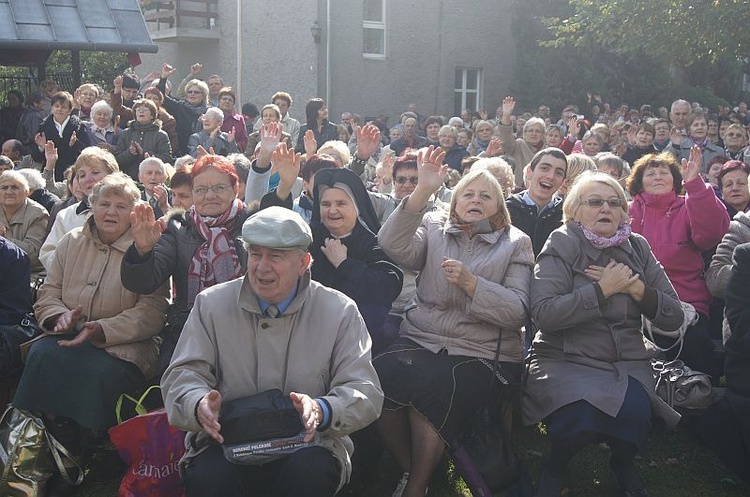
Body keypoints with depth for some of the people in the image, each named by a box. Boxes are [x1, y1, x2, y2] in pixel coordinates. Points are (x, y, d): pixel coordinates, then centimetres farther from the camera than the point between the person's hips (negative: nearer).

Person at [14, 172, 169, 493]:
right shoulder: (71, 243, 14)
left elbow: (151, 312, -11)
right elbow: (48, 294, 16)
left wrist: (101, 330, -22)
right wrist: (61, 316, -8)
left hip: (123, 345, -4)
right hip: (70, 336, 4)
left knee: (101, 373, -36)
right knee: (42, 356, -30)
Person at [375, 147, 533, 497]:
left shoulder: (515, 243, 8)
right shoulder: (435, 227, 13)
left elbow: (517, 311, -3)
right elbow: (394, 246, -10)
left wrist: (470, 283, -17)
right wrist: (423, 191, -20)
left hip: (482, 352, -2)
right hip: (421, 338, 2)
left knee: (432, 387, -32)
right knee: (379, 375, -28)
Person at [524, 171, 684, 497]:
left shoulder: (637, 248, 9)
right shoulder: (562, 246, -5)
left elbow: (674, 317, 7)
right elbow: (543, 314, -20)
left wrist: (637, 288, -10)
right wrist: (603, 289, -18)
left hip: (628, 361, 4)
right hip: (567, 360, -3)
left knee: (634, 412, -27)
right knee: (581, 413, -32)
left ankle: (623, 464, 9)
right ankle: (555, 467, 3)